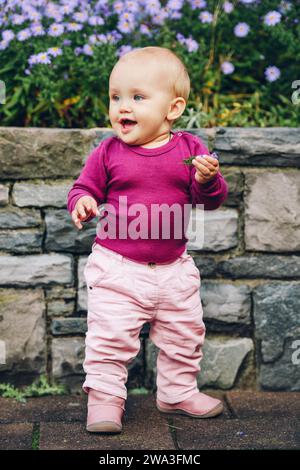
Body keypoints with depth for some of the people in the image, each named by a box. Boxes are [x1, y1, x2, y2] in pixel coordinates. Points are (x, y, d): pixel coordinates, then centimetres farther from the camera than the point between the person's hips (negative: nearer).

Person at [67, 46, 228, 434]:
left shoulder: (189, 148, -3)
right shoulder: (109, 152, -6)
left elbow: (212, 199, -2)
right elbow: (84, 187, 3)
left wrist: (207, 180, -25)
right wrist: (82, 202, -21)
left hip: (174, 268, 3)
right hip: (116, 267, -2)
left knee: (184, 335, 16)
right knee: (110, 336, -4)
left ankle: (178, 392, 36)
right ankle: (105, 397, 13)